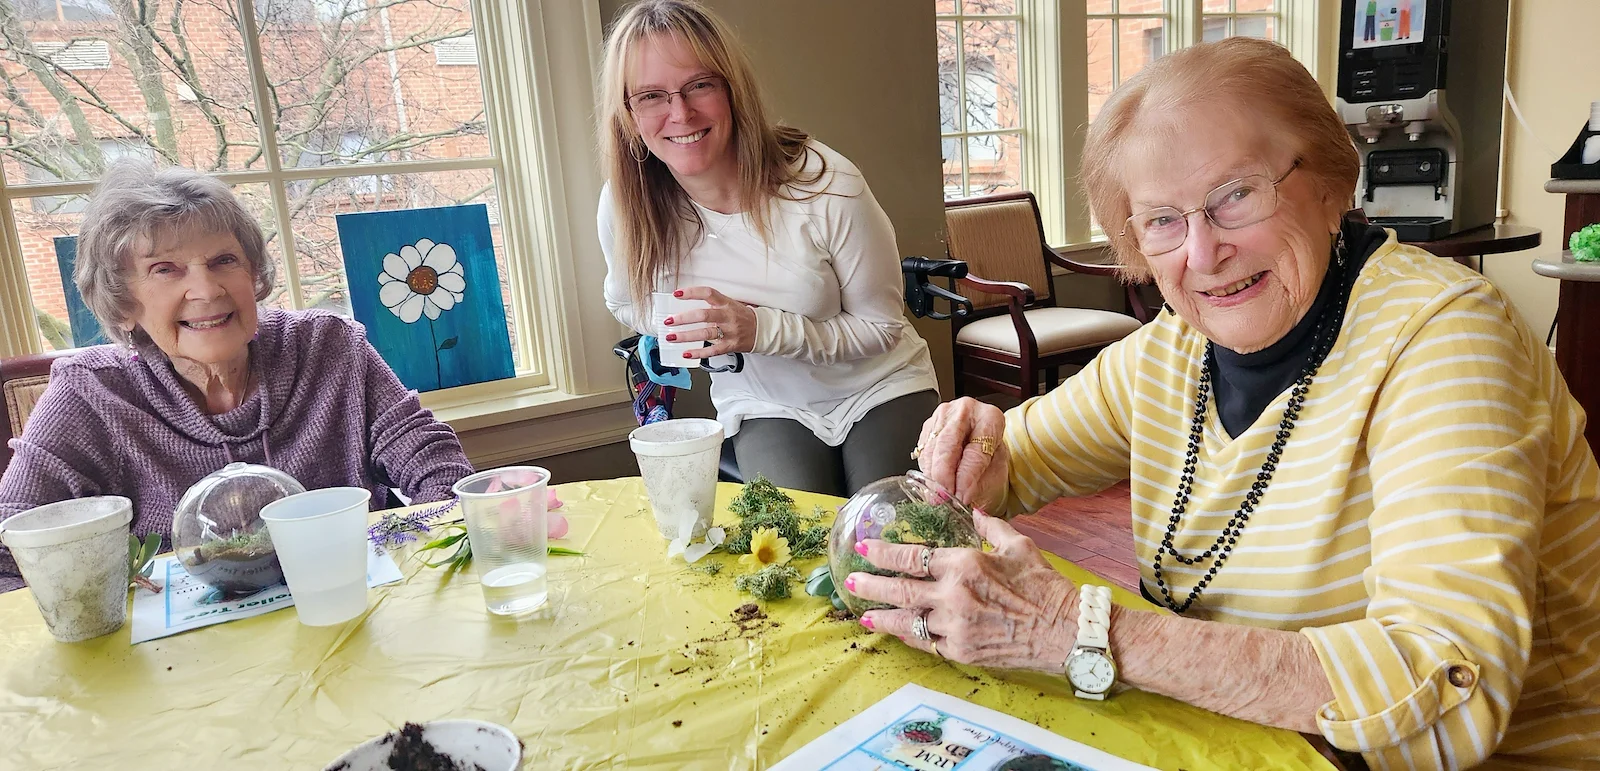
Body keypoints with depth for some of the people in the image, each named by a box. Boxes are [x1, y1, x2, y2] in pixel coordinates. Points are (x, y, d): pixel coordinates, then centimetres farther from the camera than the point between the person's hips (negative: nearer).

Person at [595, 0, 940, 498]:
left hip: (878, 389, -1)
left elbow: (881, 327, -13)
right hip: (762, 407, 1)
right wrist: (688, 327, -15)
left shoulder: (828, 186, -24)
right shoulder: (625, 206, -15)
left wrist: (760, 329, -29)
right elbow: (625, 302, 8)